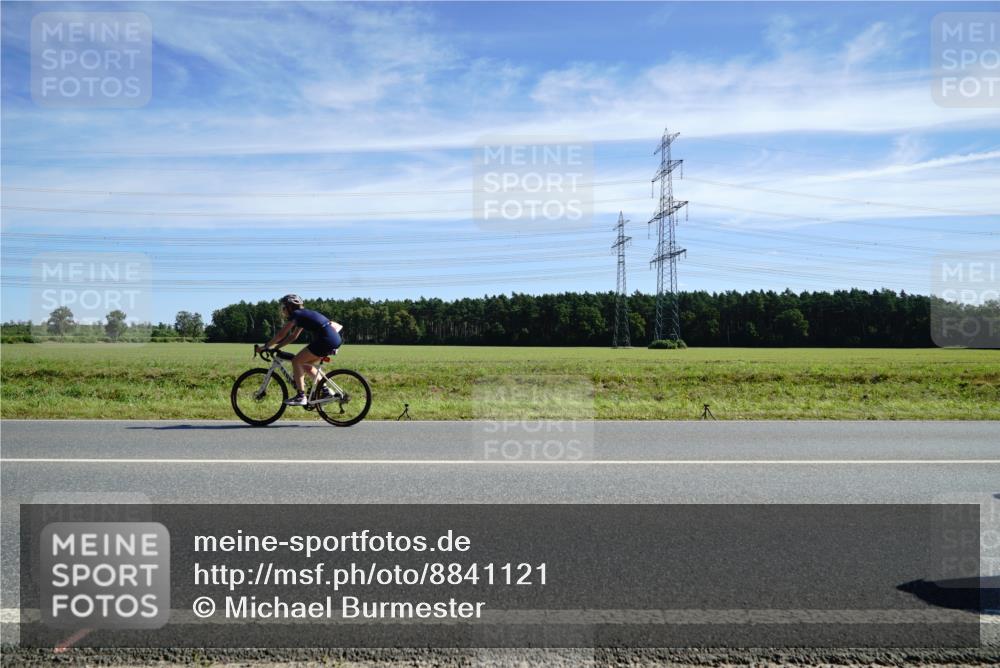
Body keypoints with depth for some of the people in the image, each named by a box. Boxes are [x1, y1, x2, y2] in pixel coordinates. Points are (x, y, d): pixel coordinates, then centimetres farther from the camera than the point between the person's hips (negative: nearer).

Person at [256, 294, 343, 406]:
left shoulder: (296, 314, -1)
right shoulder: (303, 315, 25)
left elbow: (281, 335, -1)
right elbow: (293, 336, 28)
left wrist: (265, 347, 7)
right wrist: (275, 347, 24)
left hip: (326, 340, -9)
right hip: (335, 339, 9)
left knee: (296, 361, -2)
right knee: (305, 364, 19)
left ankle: (301, 397, -3)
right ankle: (325, 391, 17)